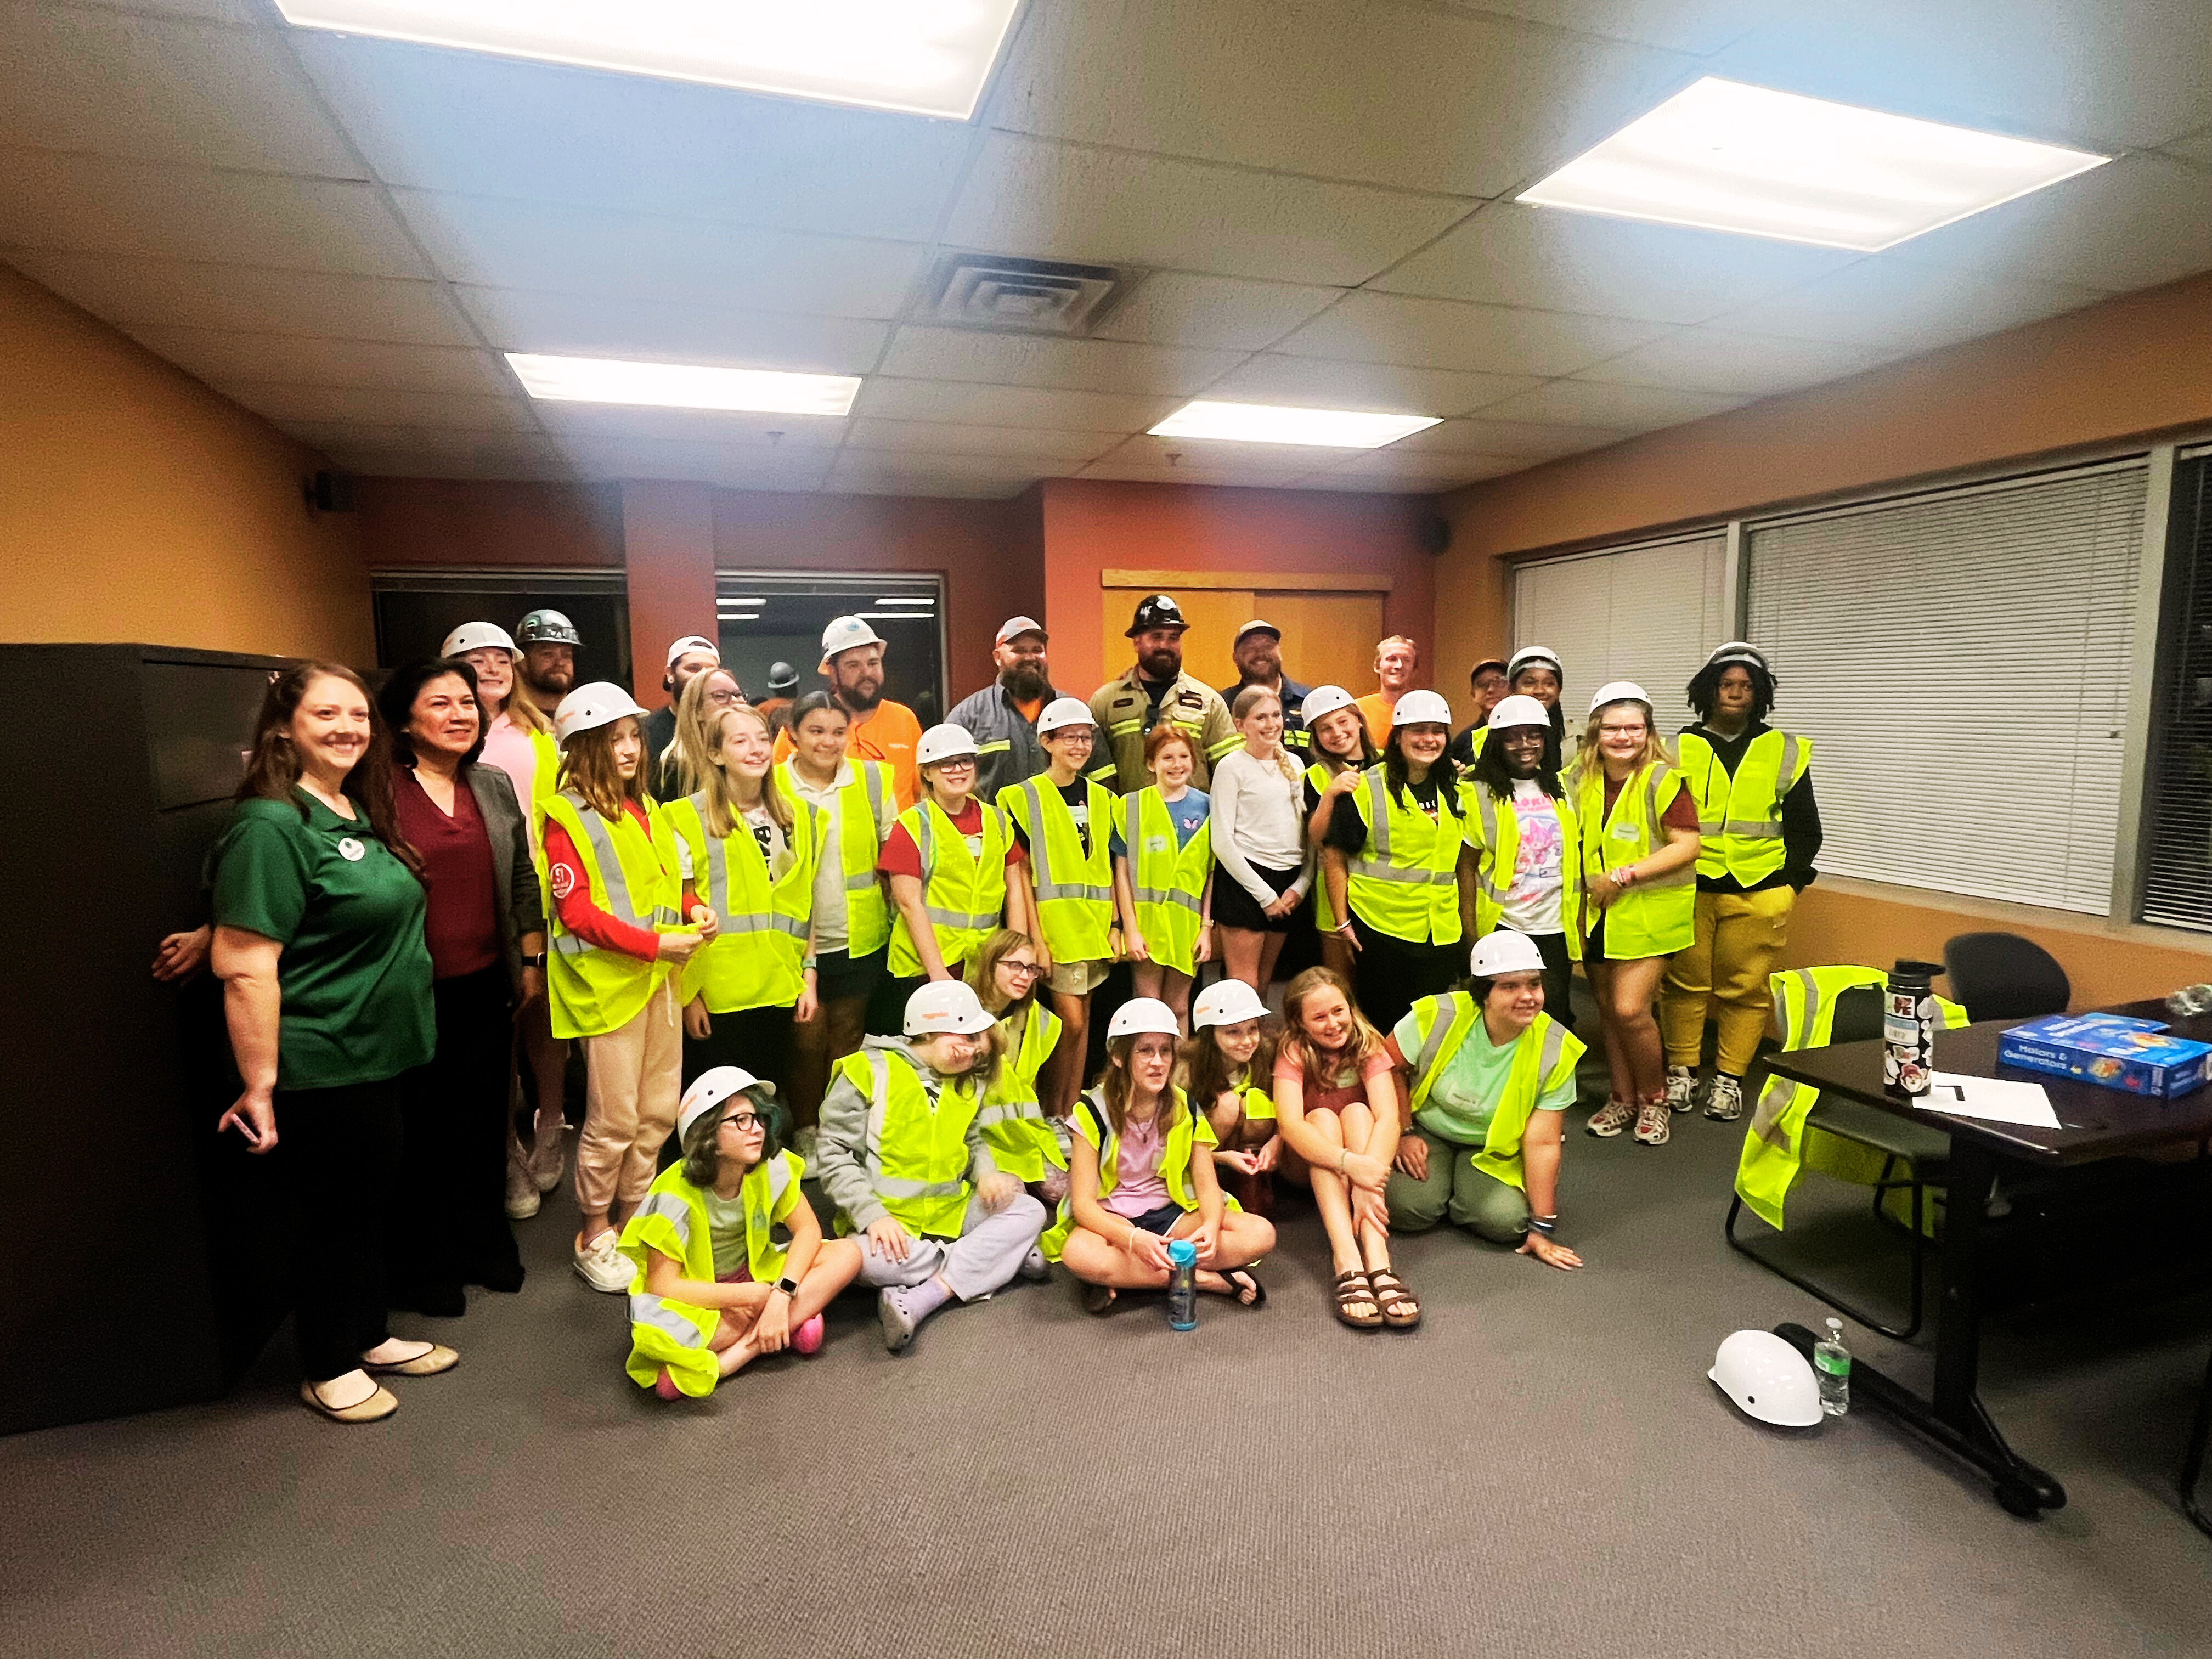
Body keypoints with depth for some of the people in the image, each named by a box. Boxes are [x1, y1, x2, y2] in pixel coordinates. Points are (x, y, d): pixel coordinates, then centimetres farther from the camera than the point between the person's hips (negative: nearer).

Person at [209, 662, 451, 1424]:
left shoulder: (360, 814, 7)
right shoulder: (272, 827, -20)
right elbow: (244, 966, -23)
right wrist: (259, 1083, -21)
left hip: (380, 1054, 8)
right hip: (321, 1067, -8)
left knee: (374, 1201, 20)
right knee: (329, 1213, 9)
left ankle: (371, 1336, 39)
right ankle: (329, 1369, 29)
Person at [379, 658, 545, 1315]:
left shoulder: (495, 787, 7)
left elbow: (523, 878, 12)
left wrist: (532, 960, 11)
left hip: (485, 985, 5)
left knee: (485, 1115, 15)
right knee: (421, 1125, 9)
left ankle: (484, 1242, 34)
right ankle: (421, 1265, 28)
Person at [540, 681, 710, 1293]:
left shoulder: (644, 808, 14)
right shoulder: (568, 817, -8)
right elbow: (577, 912, -14)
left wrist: (691, 909, 2)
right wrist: (653, 943, -19)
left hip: (657, 975, 7)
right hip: (606, 982, -7)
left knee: (659, 1112, 12)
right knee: (614, 1120, 2)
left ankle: (632, 1220, 29)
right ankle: (593, 1238, 21)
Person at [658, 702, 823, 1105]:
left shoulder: (799, 817, 10)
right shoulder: (685, 819, -4)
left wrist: (809, 978, 8)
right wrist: (685, 994, -8)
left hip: (778, 993, 4)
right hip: (713, 997, -4)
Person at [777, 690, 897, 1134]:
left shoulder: (873, 779, 2)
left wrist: (894, 913, 5)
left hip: (860, 941, 2)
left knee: (848, 1040, 13)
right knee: (806, 1041, 5)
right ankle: (806, 1131, 23)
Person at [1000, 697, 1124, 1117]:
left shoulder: (1101, 798, 14)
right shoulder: (1022, 797, -3)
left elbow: (1110, 866, 15)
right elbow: (1020, 872, -7)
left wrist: (1115, 924, 7)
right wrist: (1035, 936, -12)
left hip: (1094, 924, 5)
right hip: (1056, 923, -5)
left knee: (1083, 1020, 9)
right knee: (1071, 1019, -6)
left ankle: (1072, 1112, 20)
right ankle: (1053, 1115, 9)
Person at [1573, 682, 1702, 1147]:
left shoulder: (1664, 780, -11)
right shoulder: (1582, 779, 5)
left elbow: (1687, 846, -15)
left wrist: (1625, 876, -19)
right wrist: (1588, 885, 4)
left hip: (1649, 912, -5)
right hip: (1598, 914, 5)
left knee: (1630, 1009, -11)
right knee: (1608, 1009, 11)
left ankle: (1654, 1099, 13)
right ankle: (1623, 1099, 28)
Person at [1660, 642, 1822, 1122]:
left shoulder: (1784, 752, 9)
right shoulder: (1680, 749, 7)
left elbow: (1805, 828, 12)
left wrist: (1789, 883, 3)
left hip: (1757, 894, 0)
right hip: (1688, 890, 0)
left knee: (1744, 988, 3)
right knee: (1685, 982, 4)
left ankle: (1729, 1079, 15)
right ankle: (1681, 1070, 17)